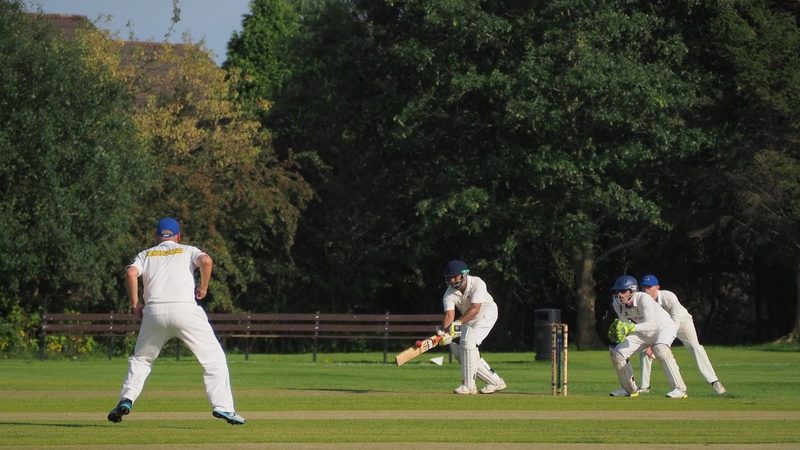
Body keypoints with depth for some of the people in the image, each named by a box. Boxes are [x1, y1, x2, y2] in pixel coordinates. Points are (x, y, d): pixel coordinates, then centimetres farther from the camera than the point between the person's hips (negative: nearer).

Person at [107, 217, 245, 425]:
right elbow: (206, 261, -3)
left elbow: (132, 272, 2)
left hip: (154, 312, 2)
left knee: (140, 359, 21)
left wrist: (135, 304, 8)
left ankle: (126, 400, 3)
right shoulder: (188, 251, 18)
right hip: (186, 309, -2)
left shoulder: (146, 254, 22)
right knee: (214, 358, 4)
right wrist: (203, 288, 9)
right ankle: (222, 406, -9)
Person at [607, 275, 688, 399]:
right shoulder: (617, 304, -13)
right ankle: (629, 389, 21)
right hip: (643, 331, 7)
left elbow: (651, 325, -36)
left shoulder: (643, 299, -32)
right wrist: (618, 330, -24)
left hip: (664, 327, -7)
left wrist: (631, 327, -48)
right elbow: (625, 323, -2)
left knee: (660, 349, -38)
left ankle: (679, 389, -34)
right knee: (617, 354, -1)